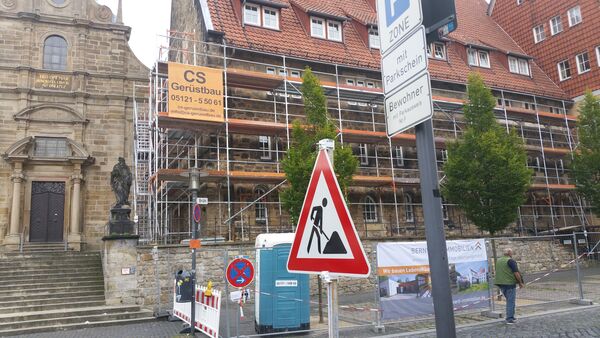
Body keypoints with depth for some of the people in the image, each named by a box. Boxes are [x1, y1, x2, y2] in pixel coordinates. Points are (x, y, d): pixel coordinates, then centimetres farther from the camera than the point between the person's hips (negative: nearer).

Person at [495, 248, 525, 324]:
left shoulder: (498, 261, 12)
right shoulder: (511, 261, -12)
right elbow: (516, 273, -15)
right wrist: (520, 282, -6)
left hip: (500, 283, 7)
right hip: (510, 283, -7)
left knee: (509, 300, 18)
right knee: (511, 301, -1)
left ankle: (511, 317, 22)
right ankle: (509, 319, 0)